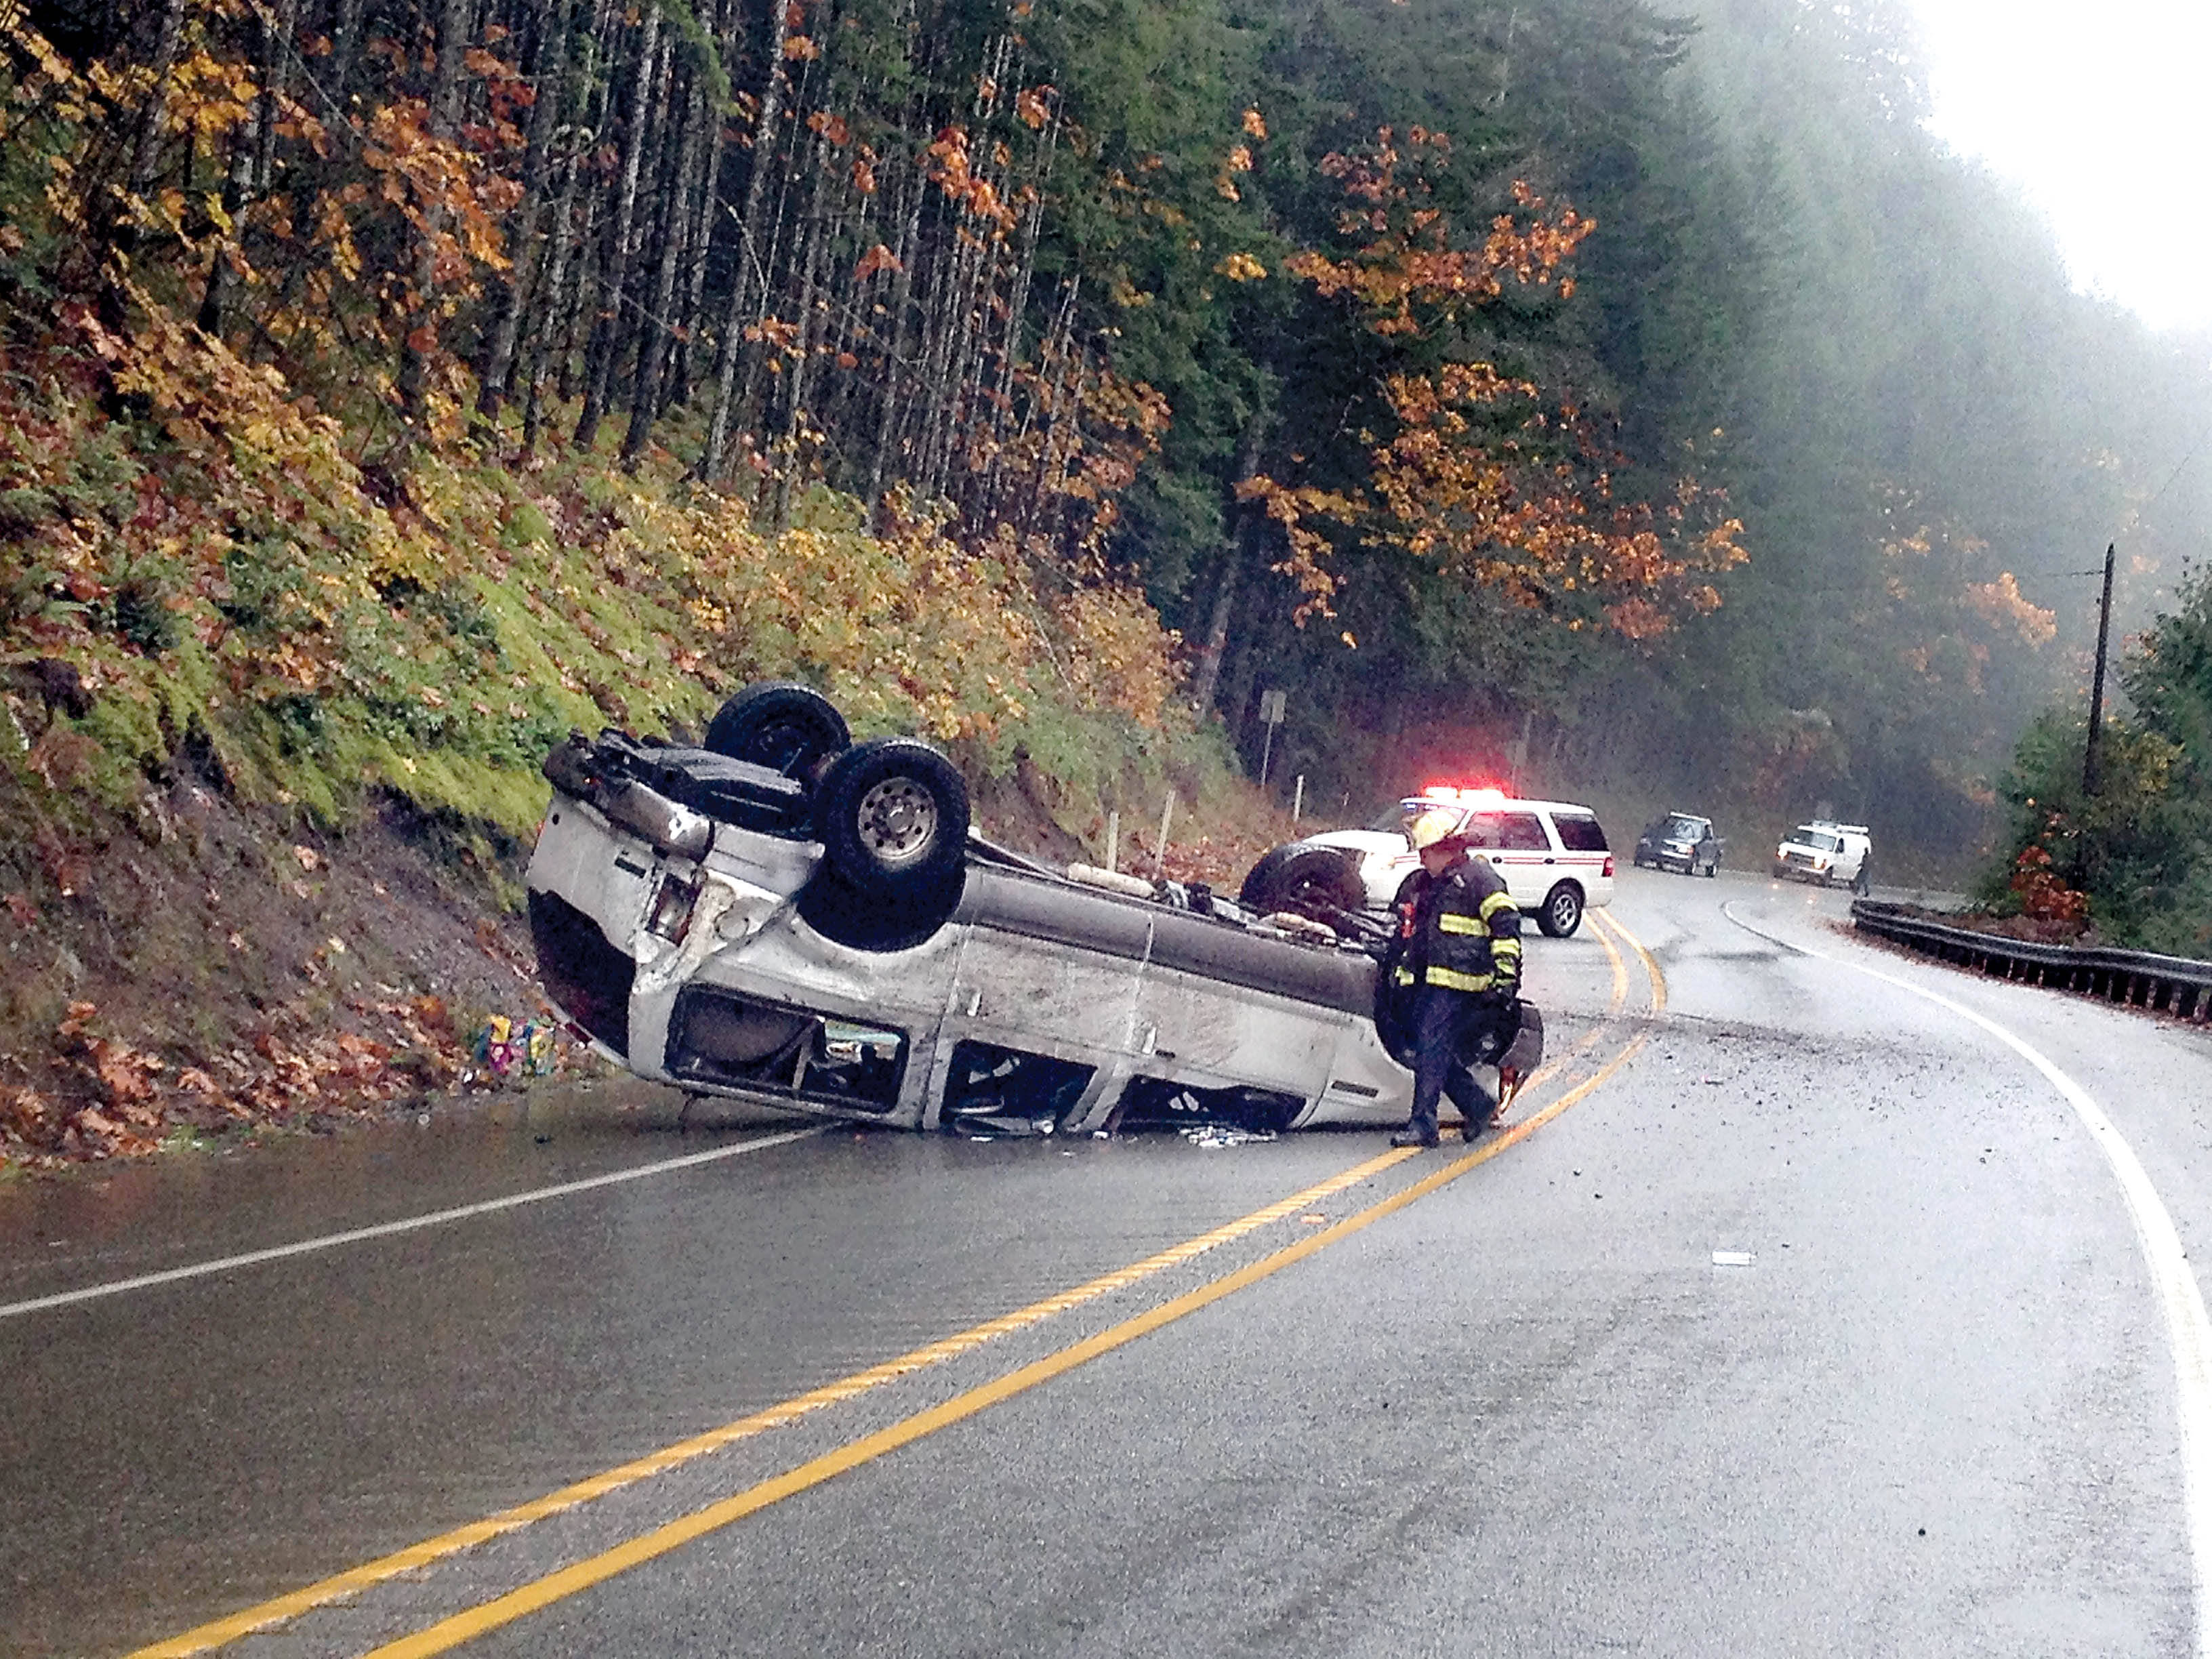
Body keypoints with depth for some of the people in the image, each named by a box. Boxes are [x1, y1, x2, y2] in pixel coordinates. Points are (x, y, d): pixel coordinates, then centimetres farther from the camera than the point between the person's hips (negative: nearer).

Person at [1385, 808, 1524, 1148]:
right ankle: (1480, 1106, 22)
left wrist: (1505, 971, -18)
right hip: (1427, 983, 9)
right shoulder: (1421, 884, 20)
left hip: (1457, 985, -9)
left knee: (1434, 1049, -13)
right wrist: (1397, 969, 30)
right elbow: (1405, 932, 32)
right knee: (1427, 1051, 6)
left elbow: (1506, 923, -12)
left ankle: (1423, 1125, -11)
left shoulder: (1479, 878, -6)